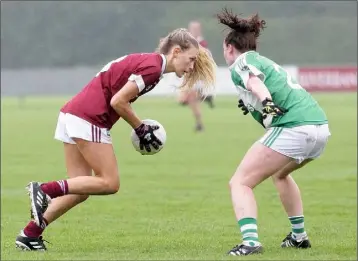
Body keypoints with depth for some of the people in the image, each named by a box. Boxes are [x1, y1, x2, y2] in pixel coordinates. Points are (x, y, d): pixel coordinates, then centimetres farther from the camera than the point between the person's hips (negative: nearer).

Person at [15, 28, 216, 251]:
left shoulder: (146, 61, 16)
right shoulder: (152, 67, -13)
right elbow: (118, 101, -16)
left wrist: (141, 129, 11)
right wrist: (141, 128, -3)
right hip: (88, 119, -10)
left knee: (81, 189, 9)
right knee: (109, 183, -6)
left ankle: (30, 234, 7)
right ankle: (45, 189, -13)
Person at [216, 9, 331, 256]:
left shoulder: (240, 63, 4)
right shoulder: (266, 62, 28)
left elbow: (255, 81, -18)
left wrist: (267, 102, -35)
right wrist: (253, 106, 45)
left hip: (293, 129, -8)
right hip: (321, 127, 8)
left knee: (240, 183, -4)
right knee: (280, 173, 35)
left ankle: (250, 242, -24)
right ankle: (299, 236, 39)